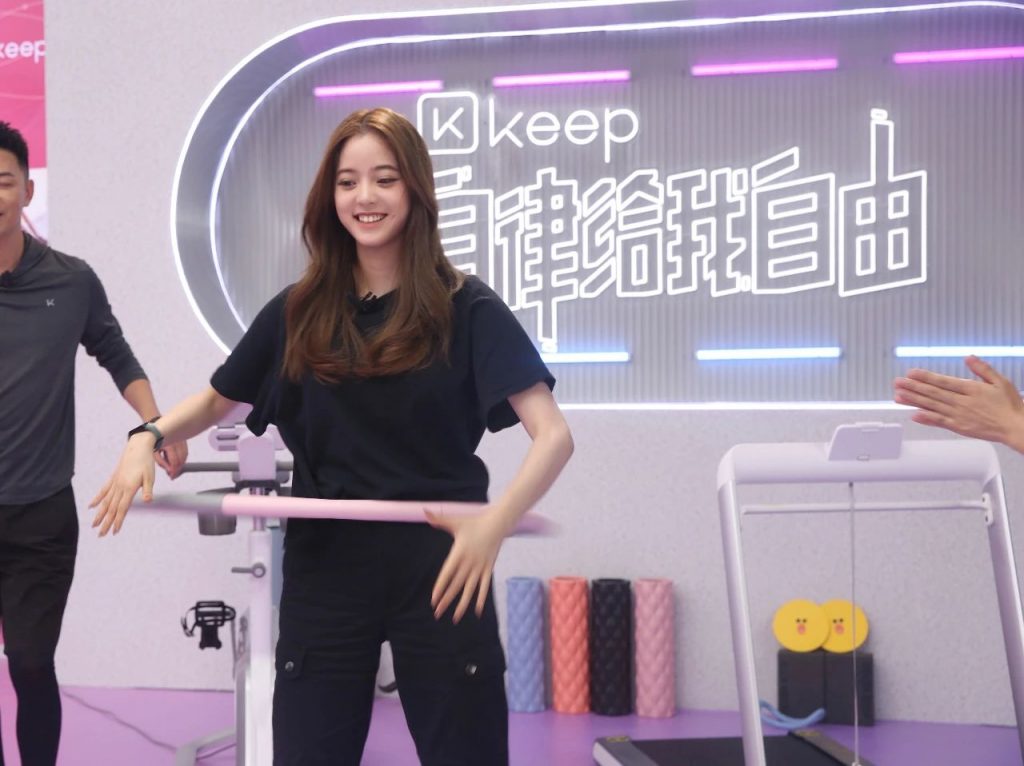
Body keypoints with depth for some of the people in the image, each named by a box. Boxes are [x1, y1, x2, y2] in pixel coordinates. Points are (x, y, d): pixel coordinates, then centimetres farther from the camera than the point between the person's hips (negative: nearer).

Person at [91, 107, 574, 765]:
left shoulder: (466, 309, -4)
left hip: (439, 565, -2)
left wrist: (497, 522, -31)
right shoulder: (298, 313, 6)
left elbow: (554, 435, -13)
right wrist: (149, 437, -1)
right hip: (325, 565, 3)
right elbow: (218, 399, 21)